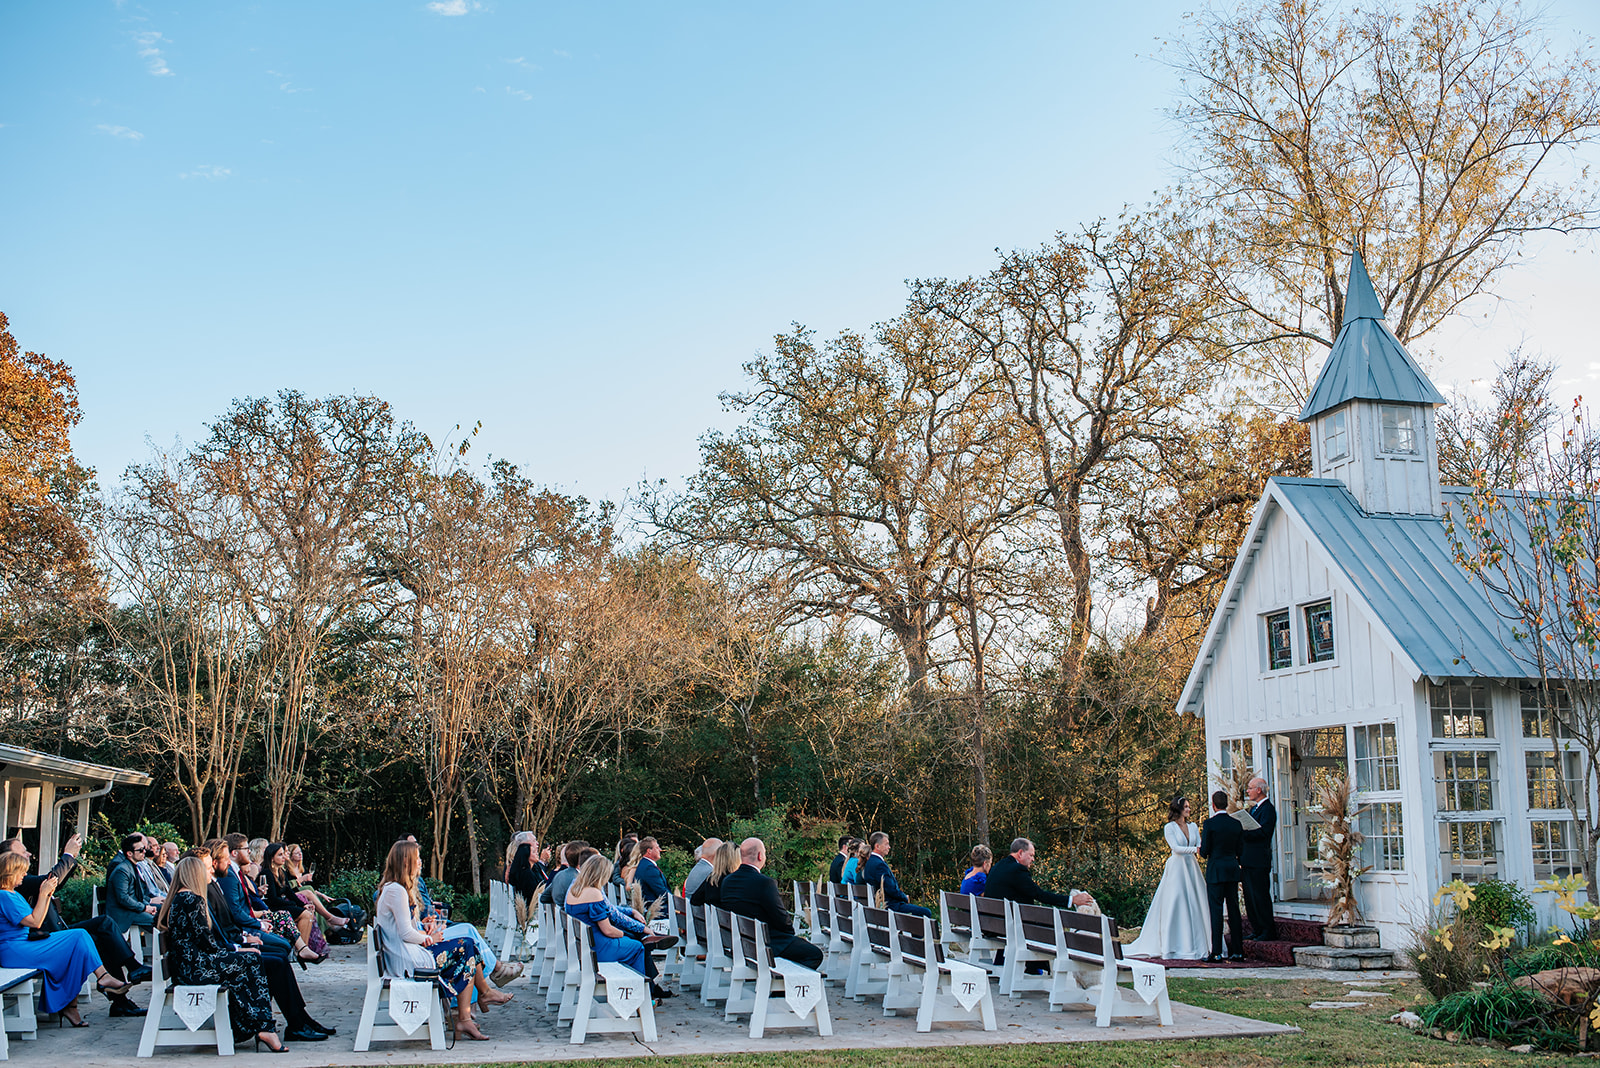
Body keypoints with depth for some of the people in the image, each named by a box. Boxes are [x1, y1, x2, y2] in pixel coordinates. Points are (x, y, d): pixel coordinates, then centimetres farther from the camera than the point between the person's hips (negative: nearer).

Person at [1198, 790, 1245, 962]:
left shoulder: (1210, 823, -11)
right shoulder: (1237, 824, 4)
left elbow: (1204, 851, -11)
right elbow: (1240, 849, 8)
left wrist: (1202, 850, 12)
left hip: (1216, 870, -5)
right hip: (1233, 870, 5)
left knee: (1216, 910, -4)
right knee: (1234, 909, 9)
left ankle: (1216, 953, -6)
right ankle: (1237, 951, 11)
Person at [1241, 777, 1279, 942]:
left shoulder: (1267, 809, -11)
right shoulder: (1253, 809, 18)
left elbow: (1262, 832, -23)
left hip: (1258, 862, -10)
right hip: (1247, 861, 10)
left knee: (1260, 896, -6)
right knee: (1250, 897, 13)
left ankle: (1268, 932, 1)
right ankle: (1257, 930, 20)